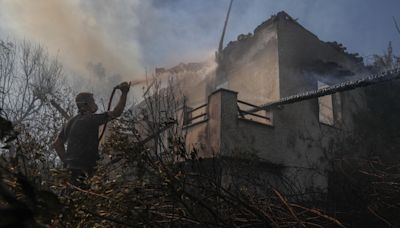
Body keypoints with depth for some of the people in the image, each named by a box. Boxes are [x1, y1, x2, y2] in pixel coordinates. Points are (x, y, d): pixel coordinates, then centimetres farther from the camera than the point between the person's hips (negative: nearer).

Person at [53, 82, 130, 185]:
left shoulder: (70, 122, 11)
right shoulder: (90, 119, -14)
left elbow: (56, 143, 18)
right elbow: (116, 113, -17)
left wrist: (67, 162, 17)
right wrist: (124, 93, -10)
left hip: (72, 168, 9)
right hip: (84, 170, -9)